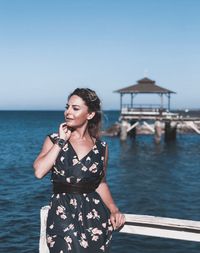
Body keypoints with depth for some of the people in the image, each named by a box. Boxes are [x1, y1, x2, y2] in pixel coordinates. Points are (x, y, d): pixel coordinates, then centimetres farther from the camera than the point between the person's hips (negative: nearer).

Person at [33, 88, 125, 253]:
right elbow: (39, 172, -13)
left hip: (94, 214, 2)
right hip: (63, 212, -1)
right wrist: (61, 141, -9)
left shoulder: (101, 147, 6)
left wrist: (114, 210, 1)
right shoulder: (54, 140, 3)